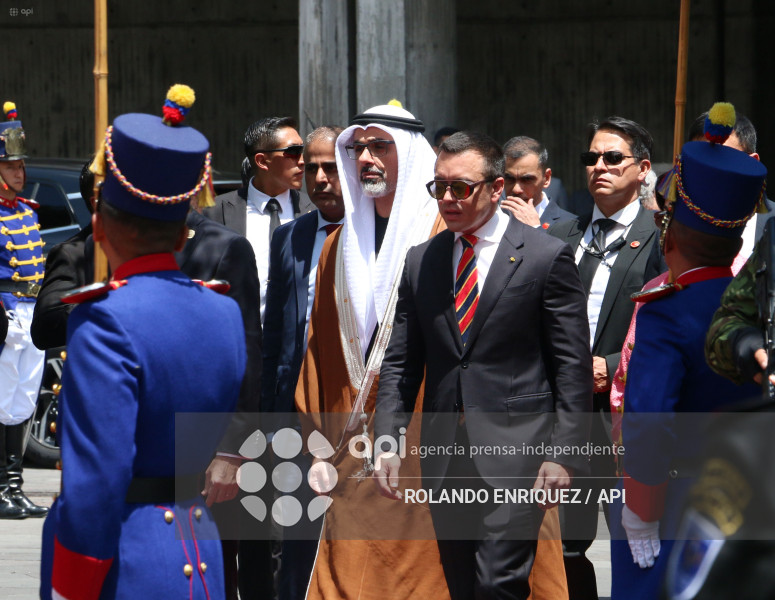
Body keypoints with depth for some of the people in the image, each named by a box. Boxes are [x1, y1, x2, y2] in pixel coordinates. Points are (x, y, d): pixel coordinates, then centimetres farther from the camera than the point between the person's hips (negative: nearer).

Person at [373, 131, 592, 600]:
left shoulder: (547, 257, -2)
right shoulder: (421, 261, 12)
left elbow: (572, 367, -3)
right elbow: (400, 363, 14)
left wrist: (564, 453, -10)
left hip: (516, 453, -5)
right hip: (445, 458, 5)